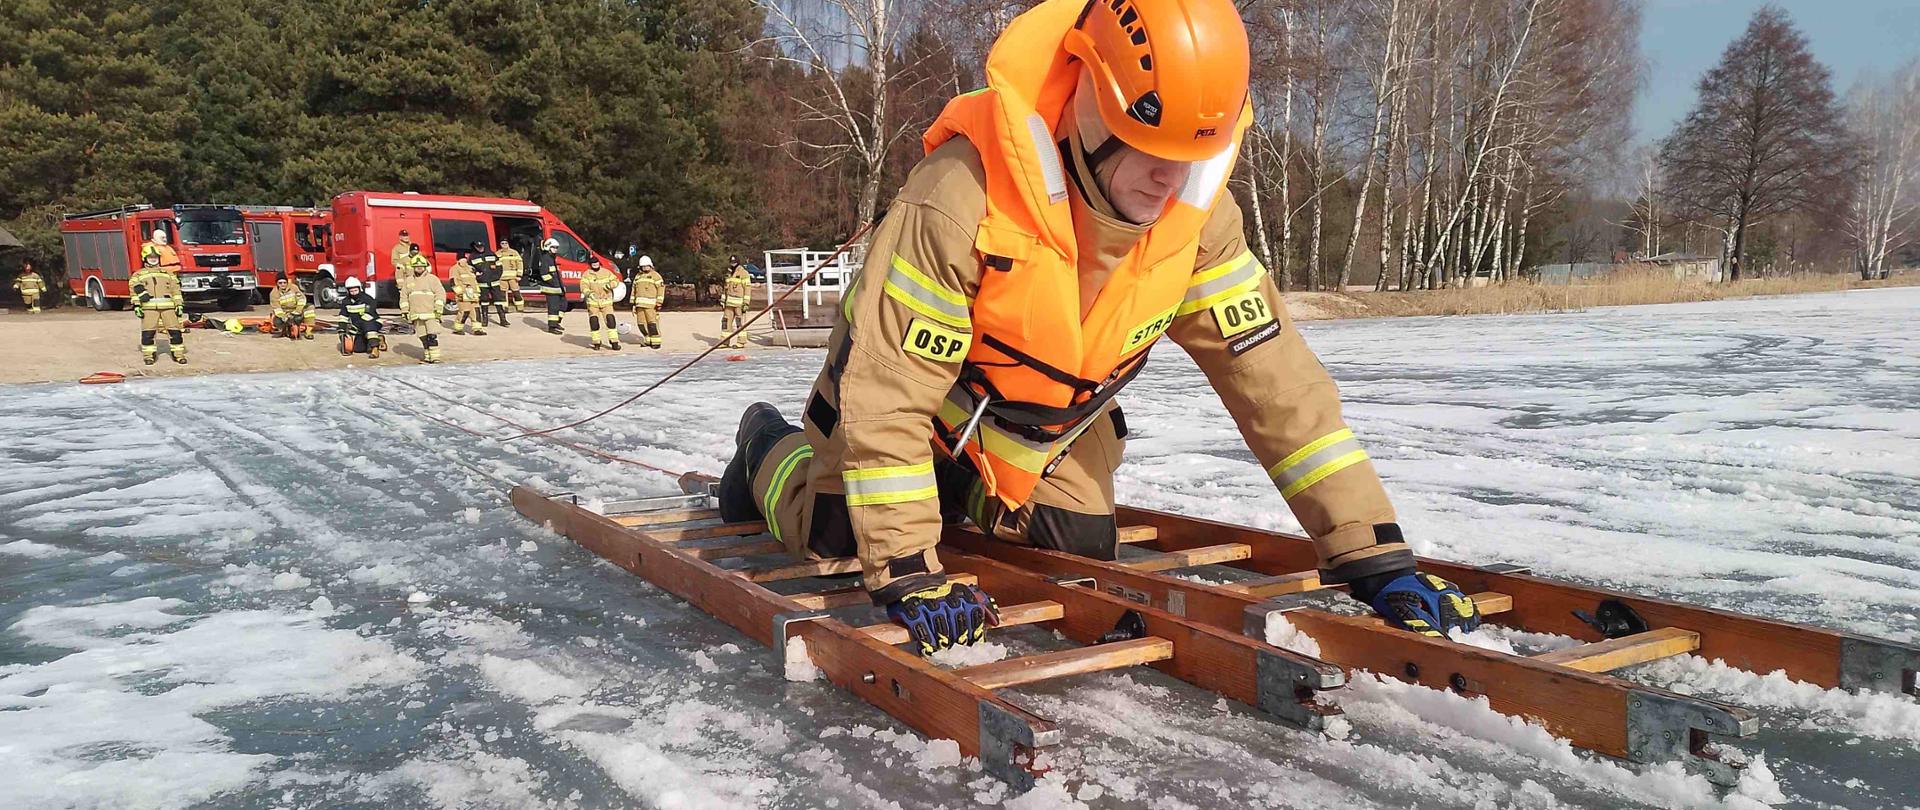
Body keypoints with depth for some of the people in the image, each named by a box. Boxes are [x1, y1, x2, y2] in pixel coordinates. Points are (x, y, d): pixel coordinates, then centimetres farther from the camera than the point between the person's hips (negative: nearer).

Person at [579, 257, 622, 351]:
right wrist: (589, 293, -30)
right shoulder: (587, 274, 0)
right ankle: (596, 343, 11)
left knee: (610, 320, -7)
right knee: (594, 322, 0)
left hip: (606, 301, 1)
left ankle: (614, 342, -5)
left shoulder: (606, 272, 6)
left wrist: (610, 285, -16)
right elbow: (583, 286, -10)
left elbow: (616, 280, 5)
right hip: (593, 301, -1)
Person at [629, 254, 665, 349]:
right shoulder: (638, 276, 18)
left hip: (651, 304, -6)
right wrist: (633, 304, 17)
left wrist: (659, 303, -14)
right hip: (640, 304, 6)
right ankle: (648, 341, 15)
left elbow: (661, 289, -7)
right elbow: (633, 289, 22)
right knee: (641, 323, 5)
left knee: (652, 323, -11)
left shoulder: (655, 275, -1)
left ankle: (656, 342, -7)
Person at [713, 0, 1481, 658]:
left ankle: (965, 494, 30)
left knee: (1083, 549, -1)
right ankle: (768, 445, 33)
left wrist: (1373, 552, -27)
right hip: (920, 388, -4)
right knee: (828, 532, -2)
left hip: (1050, 421, 4)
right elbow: (888, 392, -38)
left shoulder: (1200, 216, -25)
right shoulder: (963, 195, -41)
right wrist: (906, 574, -40)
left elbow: (1275, 375, -24)